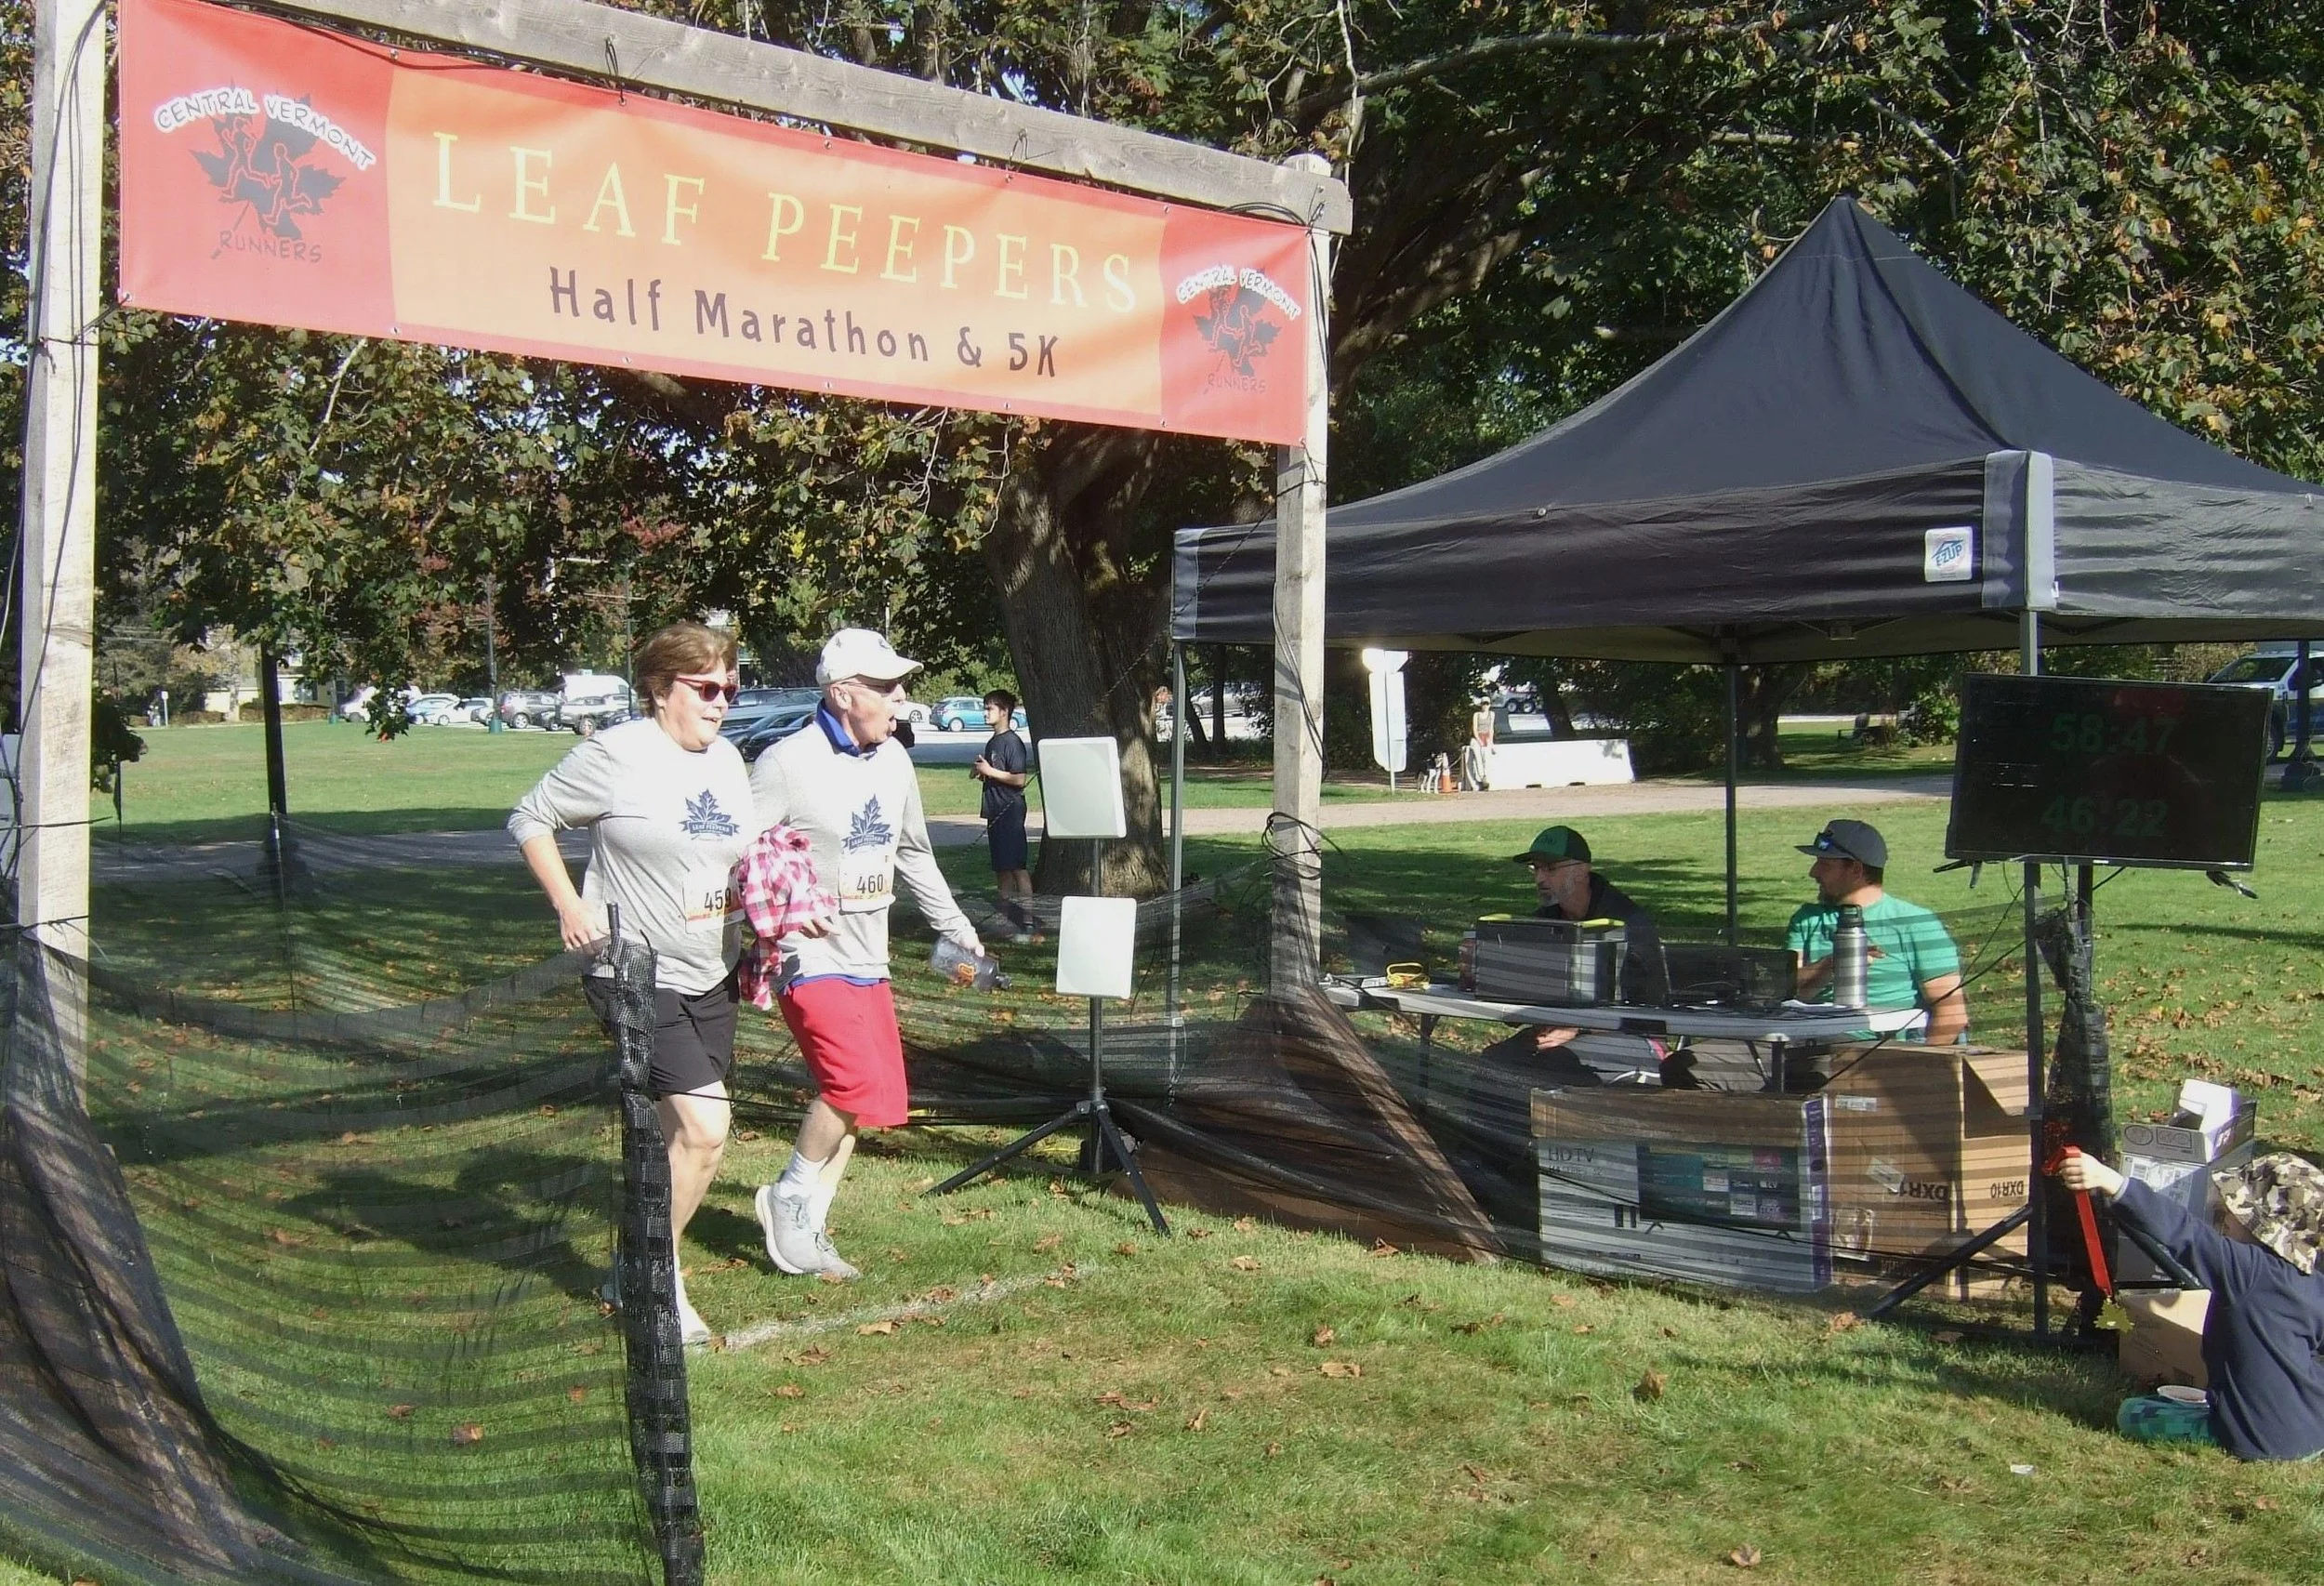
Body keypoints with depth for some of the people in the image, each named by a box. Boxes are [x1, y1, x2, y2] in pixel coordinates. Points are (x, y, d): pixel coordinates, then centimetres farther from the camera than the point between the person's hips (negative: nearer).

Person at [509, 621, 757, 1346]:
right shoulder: (615, 755, -12)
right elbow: (529, 820, -3)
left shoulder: (727, 759, 9)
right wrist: (570, 907, -12)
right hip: (635, 974, -7)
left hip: (709, 976, 7)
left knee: (679, 1134, 12)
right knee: (704, 1128, -15)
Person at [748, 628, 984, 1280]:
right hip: (808, 958, -8)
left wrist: (959, 929, 27)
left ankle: (806, 1228, 20)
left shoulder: (893, 760, 9)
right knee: (858, 1082, -20)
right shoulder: (788, 764, -14)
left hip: (868, 962, 8)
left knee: (873, 1098, 8)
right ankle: (789, 1198, 2)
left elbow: (914, 855, 22)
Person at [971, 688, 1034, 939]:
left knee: (1017, 867, -10)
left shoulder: (1012, 742, -12)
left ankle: (1027, 922, -11)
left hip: (1011, 812, -9)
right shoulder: (992, 742, 16)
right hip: (995, 811, 9)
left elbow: (1019, 779, -19)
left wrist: (989, 771, -16)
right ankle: (1006, 916, 19)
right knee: (1001, 867, 12)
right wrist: (980, 773, 8)